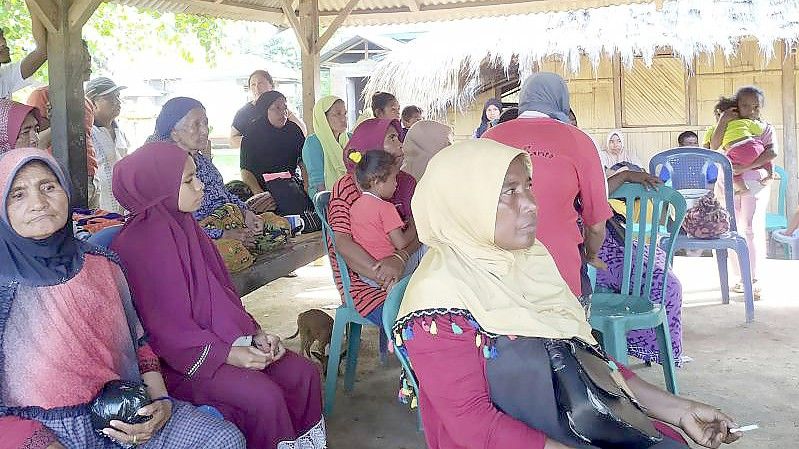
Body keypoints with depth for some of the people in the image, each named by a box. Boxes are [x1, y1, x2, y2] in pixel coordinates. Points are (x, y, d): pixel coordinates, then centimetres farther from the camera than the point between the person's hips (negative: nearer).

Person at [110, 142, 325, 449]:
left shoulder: (183, 224, 9)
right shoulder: (141, 242, -17)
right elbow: (166, 325, -18)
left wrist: (254, 332, 1)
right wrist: (227, 354, -20)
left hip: (223, 337, 8)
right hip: (182, 357, -8)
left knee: (303, 373, -5)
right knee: (264, 395, -25)